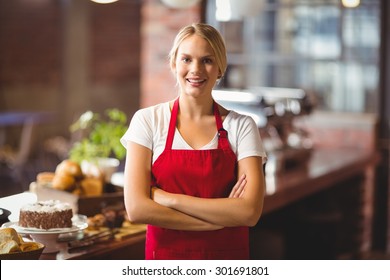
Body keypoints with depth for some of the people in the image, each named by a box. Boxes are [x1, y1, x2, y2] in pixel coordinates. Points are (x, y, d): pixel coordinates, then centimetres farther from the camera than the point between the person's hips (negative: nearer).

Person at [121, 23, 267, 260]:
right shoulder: (148, 120, -7)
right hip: (166, 255, 0)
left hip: (227, 256, 1)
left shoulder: (241, 126, -6)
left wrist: (168, 198, -18)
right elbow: (137, 208, -16)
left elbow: (250, 212, -16)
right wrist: (222, 216, -17)